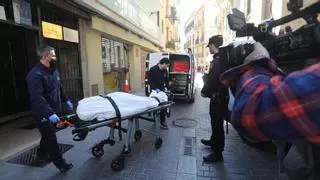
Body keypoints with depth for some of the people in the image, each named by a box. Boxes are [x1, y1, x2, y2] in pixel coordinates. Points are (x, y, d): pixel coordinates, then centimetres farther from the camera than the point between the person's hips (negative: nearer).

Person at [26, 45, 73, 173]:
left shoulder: (53, 70, 7)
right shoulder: (35, 74, -22)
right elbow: (37, 97, -30)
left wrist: (65, 100, 18)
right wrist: (49, 113, -37)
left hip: (54, 109, 8)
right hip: (43, 113, -8)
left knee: (48, 134, 23)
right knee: (51, 137, 0)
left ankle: (42, 153, 46)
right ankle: (60, 163, 11)